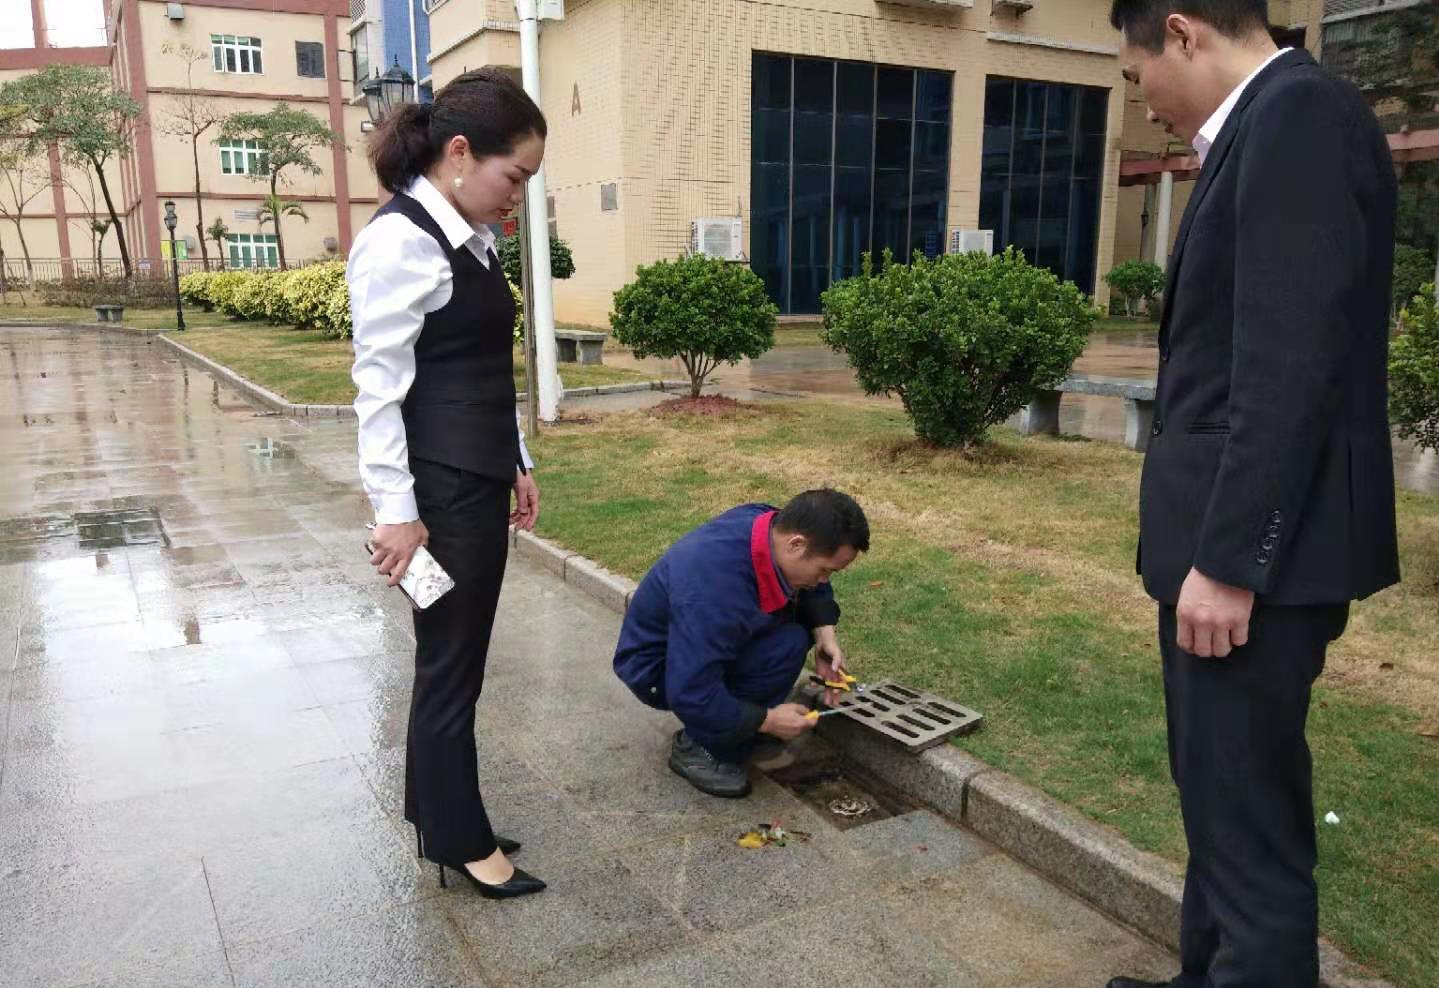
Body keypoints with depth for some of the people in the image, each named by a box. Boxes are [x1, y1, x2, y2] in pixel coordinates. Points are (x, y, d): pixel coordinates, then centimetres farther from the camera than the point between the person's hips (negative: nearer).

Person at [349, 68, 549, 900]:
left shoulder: (469, 239, 12)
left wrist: (519, 463, 18)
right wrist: (394, 509, -18)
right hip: (440, 487, -9)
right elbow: (379, 383, -17)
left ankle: (441, 813, 34)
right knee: (451, 663, 4)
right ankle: (459, 841, 21)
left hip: (482, 479, 9)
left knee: (456, 657, 18)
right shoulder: (401, 242, -15)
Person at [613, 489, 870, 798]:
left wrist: (824, 631, -10)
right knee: (786, 645, -27)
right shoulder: (716, 590, -39)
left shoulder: (773, 524, -15)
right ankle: (697, 747, -10)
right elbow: (690, 695, -35)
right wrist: (767, 720, -23)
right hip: (659, 669, -8)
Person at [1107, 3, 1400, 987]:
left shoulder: (1300, 114, -14)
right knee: (1221, 799, 21)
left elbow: (1293, 366, -22)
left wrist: (1228, 561, -21)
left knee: (1248, 823, 1)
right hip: (1229, 540, 10)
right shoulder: (1270, 123, 16)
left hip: (1253, 552, -10)